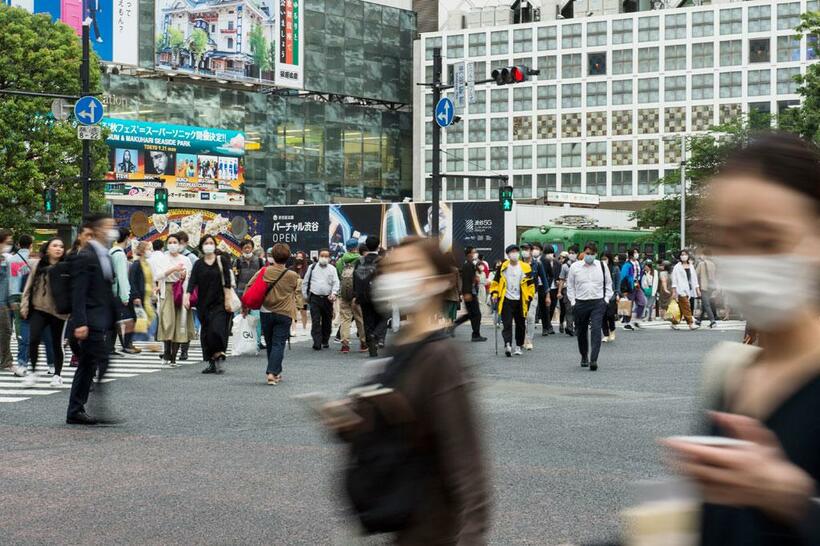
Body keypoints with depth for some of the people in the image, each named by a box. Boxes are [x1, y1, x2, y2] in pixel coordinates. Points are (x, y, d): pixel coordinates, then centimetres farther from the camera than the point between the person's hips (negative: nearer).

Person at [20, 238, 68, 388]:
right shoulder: (39, 265, 4)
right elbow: (29, 286, 8)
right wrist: (25, 305, 3)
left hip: (58, 311, -1)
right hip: (39, 309, 1)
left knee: (57, 343, 8)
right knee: (33, 340, -12)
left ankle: (57, 374, 23)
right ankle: (32, 371, 5)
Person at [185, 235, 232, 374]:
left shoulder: (222, 260, 1)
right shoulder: (198, 264, 7)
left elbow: (227, 282, -3)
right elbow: (192, 281, -4)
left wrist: (227, 300, -9)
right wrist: (187, 296, -20)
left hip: (219, 303, -3)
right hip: (204, 304, 4)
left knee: (217, 330, -17)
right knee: (206, 333, 5)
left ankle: (218, 355, -6)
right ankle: (212, 363, 10)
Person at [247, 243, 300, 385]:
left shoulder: (264, 272, -7)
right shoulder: (292, 275, -9)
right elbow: (295, 289, 8)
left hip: (266, 313, 2)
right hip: (284, 314, -2)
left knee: (270, 344, 17)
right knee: (278, 344, -2)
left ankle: (276, 372, 27)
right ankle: (272, 372, -19)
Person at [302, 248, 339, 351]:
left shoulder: (332, 269, 7)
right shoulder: (312, 268, 7)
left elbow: (336, 283, 0)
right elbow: (305, 282, 12)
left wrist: (334, 293, -17)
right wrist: (305, 295, 9)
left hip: (327, 299, 1)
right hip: (315, 298, -1)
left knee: (327, 321, 9)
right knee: (315, 321, -9)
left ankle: (325, 341, 24)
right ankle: (317, 343, -12)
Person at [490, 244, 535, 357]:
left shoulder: (525, 267, 1)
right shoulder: (502, 267, 1)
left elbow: (531, 284, 7)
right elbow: (496, 281, 10)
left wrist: (529, 296, 2)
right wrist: (494, 293, 1)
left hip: (520, 301, 1)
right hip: (506, 300, -1)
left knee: (520, 325, 10)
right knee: (507, 324, -12)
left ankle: (518, 346, 23)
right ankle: (507, 345, -23)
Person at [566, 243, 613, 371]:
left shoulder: (602, 266, 5)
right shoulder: (575, 267, 3)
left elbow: (608, 283, 14)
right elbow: (570, 286, 10)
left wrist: (607, 299, 5)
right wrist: (573, 301, 3)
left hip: (598, 303, -1)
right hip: (580, 303, 1)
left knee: (596, 330, -15)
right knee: (581, 332, 10)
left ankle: (593, 359, -18)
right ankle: (584, 357, 30)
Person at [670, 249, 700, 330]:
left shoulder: (691, 267, 15)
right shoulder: (677, 267, -1)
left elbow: (694, 279, 16)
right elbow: (674, 280, -3)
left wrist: (697, 290, 10)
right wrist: (674, 292, -8)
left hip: (689, 290, 6)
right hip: (681, 290, -6)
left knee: (681, 308, 7)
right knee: (686, 307, -12)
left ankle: (674, 323, 15)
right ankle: (691, 324, -15)